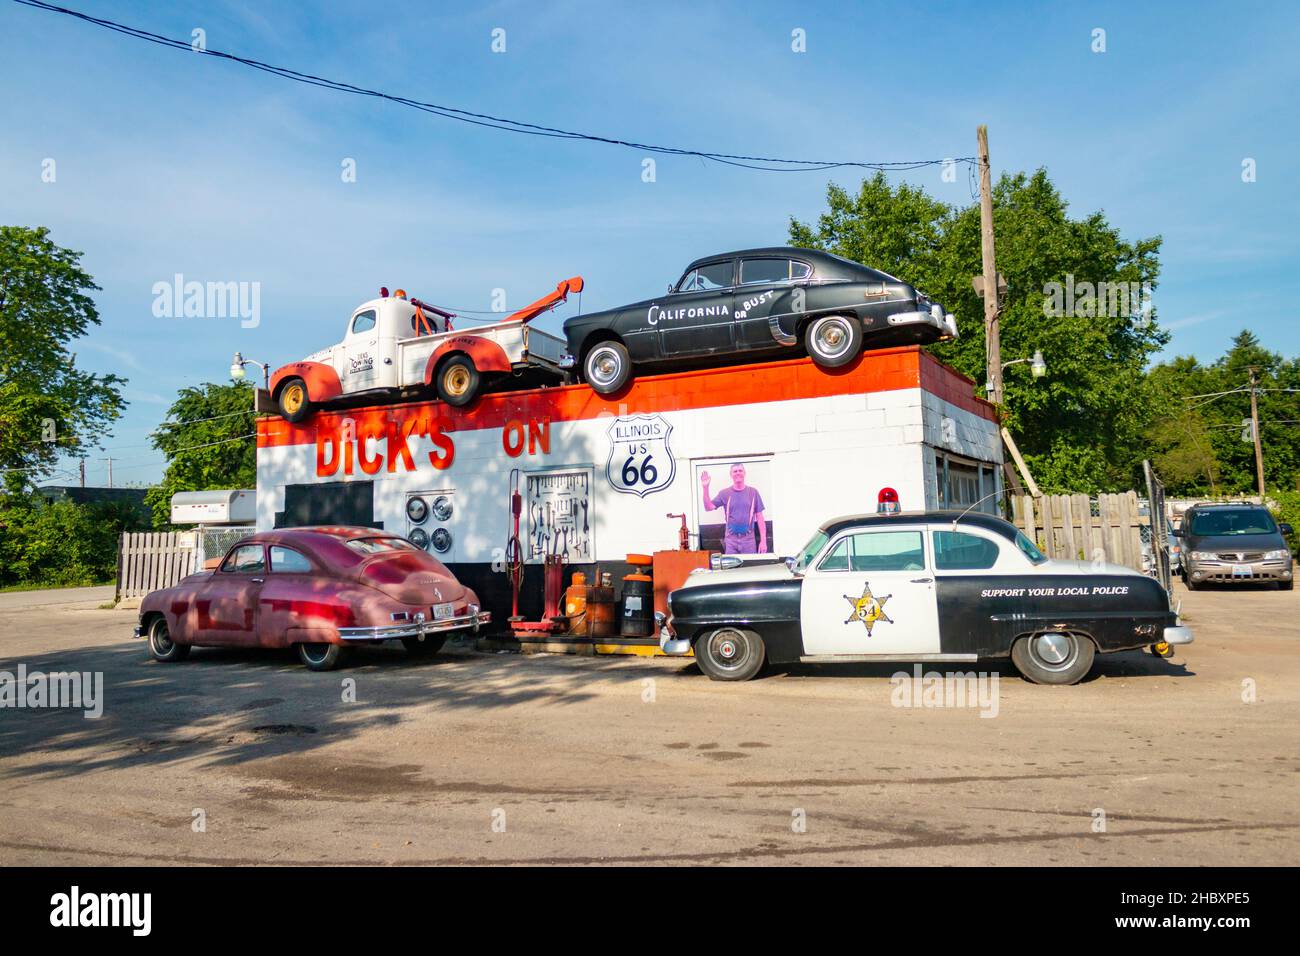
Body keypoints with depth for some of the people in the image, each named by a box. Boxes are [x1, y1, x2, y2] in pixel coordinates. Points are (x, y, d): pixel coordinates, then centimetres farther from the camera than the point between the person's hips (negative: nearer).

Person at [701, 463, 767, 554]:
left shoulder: (753, 492, 3)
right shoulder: (724, 493, 5)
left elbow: (760, 518, 3)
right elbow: (708, 507, -1)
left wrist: (763, 540, -3)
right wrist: (705, 488, -13)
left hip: (748, 539, 0)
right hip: (730, 539, 0)